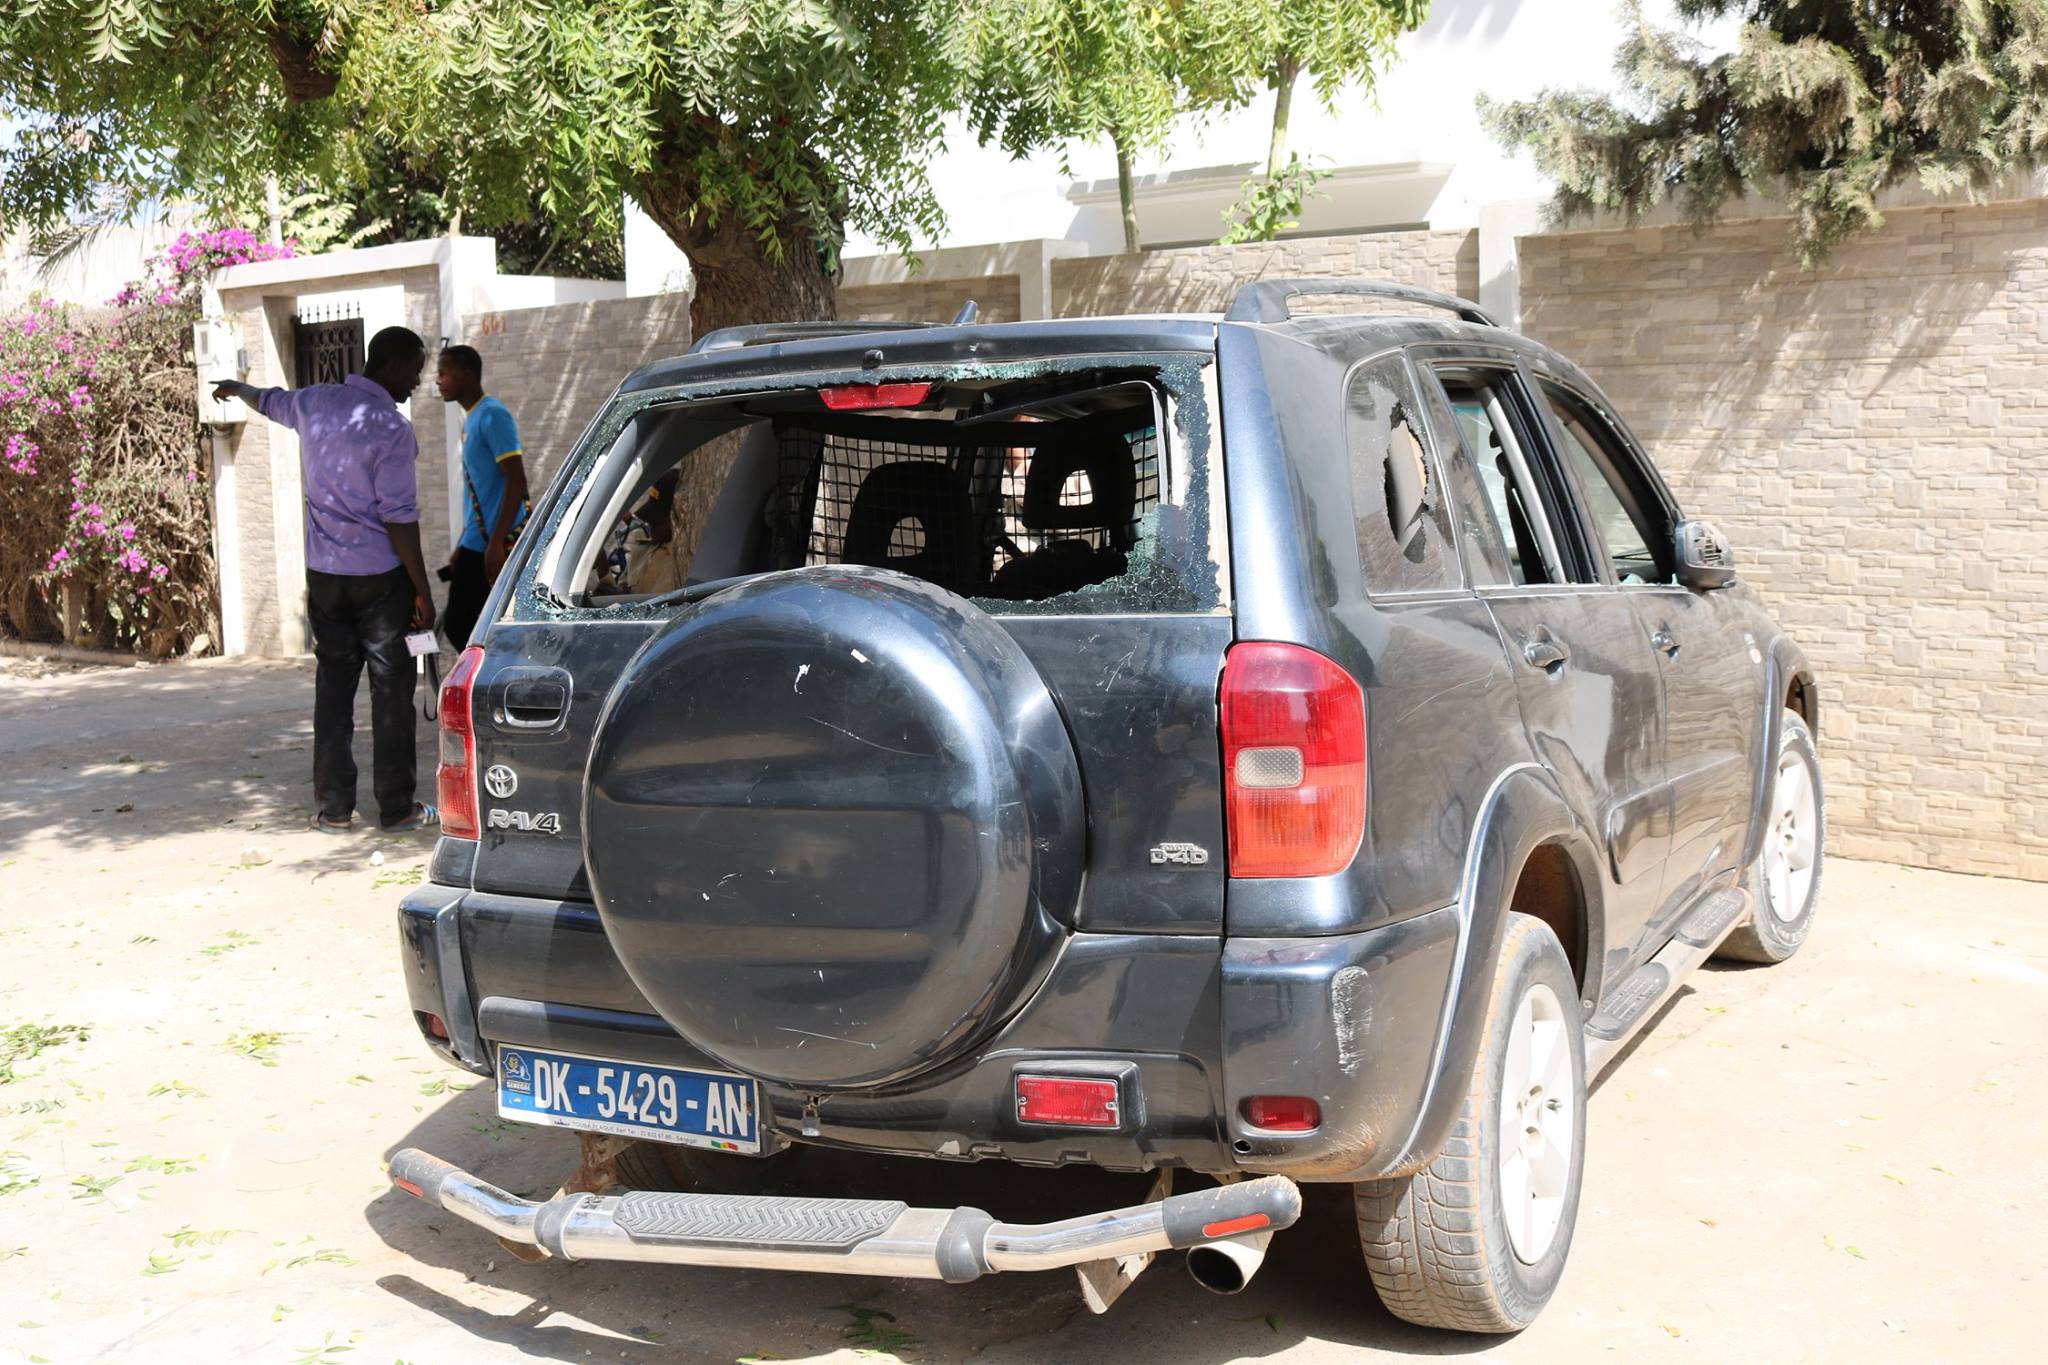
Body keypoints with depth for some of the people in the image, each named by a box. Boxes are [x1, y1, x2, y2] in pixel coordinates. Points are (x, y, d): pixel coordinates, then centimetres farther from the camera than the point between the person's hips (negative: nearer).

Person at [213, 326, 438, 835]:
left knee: (333, 687, 10)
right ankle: (397, 807, 4)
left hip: (323, 573, 6)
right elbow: (399, 519, -17)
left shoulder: (315, 402, 5)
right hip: (379, 576, -6)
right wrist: (422, 591, -11)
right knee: (391, 688, 1)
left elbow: (269, 401, 30)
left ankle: (333, 808, 11)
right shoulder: (391, 429, -15)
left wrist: (237, 388, 53)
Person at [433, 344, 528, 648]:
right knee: (458, 624, 9)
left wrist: (496, 543, -24)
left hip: (493, 546, -9)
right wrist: (461, 547, 23)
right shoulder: (471, 418, 17)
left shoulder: (493, 416, -12)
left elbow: (516, 481, -19)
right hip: (475, 544, 9)